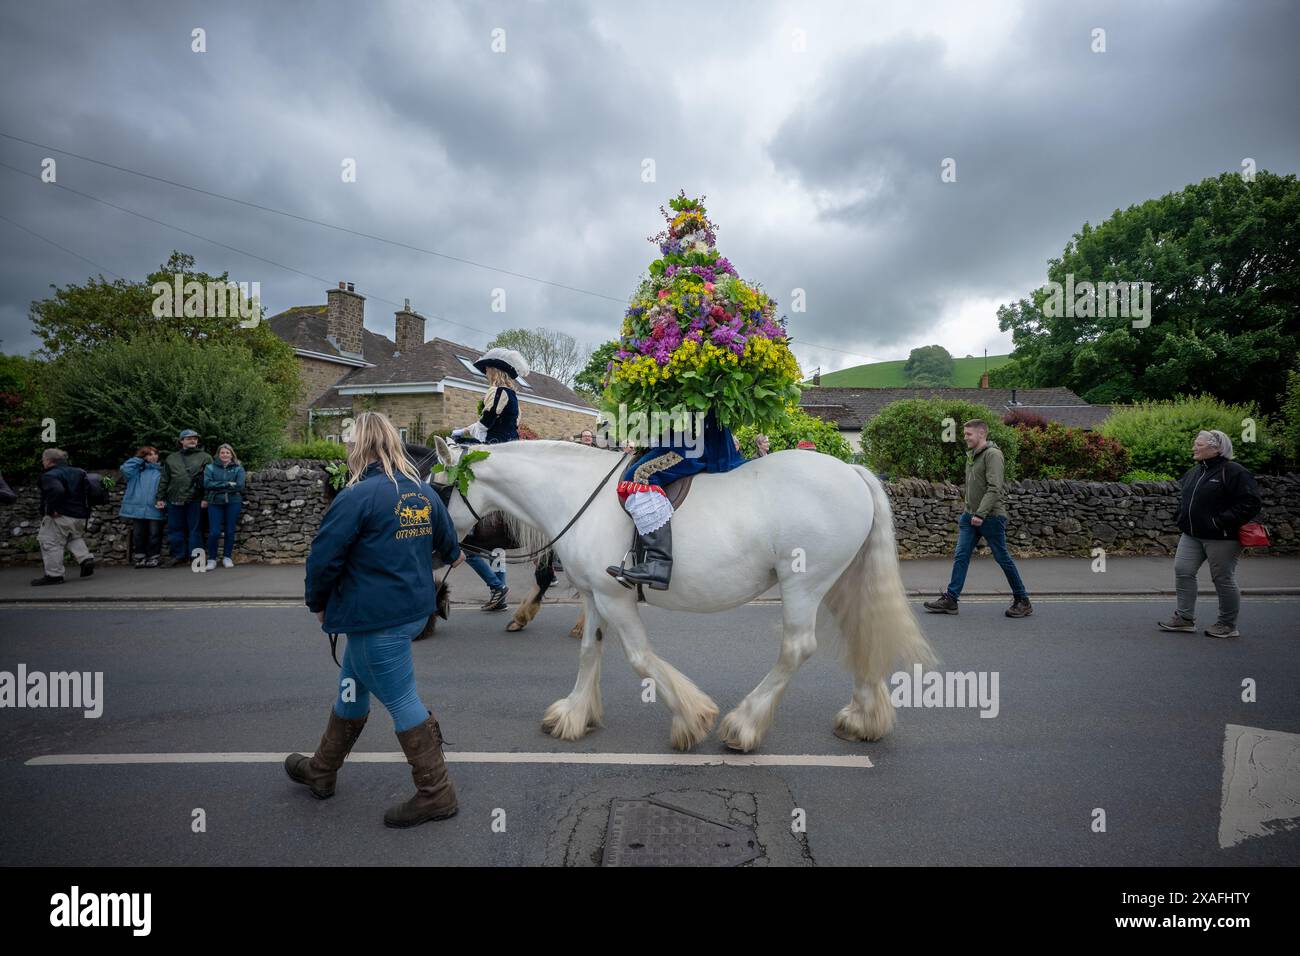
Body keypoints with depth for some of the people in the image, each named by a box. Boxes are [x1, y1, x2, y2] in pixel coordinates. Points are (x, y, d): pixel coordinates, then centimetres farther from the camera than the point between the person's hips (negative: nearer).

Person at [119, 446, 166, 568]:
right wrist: (139, 458, 2)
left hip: (154, 509, -2)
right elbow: (125, 468, -5)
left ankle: (153, 557, 11)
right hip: (138, 508, 2)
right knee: (138, 534, 7)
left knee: (154, 534, 1)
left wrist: (162, 499, -14)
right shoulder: (138, 470, 12)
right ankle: (139, 557, 16)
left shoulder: (161, 471, 7)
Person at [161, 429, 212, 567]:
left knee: (194, 529, 0)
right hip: (174, 500, 4)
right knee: (175, 529, 7)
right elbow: (165, 480, 17)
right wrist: (160, 497, 11)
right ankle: (179, 555, 16)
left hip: (195, 500, -3)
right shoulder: (171, 458, 16)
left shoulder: (205, 457, 5)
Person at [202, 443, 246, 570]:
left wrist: (218, 487, -5)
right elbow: (207, 483, -8)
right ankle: (211, 559, 8)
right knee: (214, 532, -5)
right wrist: (228, 484, -12)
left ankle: (227, 557, 18)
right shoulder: (210, 467, 7)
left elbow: (240, 486, -7)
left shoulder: (238, 468, 6)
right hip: (215, 503, 0)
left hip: (233, 502, 1)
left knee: (230, 531, 5)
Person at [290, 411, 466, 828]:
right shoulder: (424, 492, 4)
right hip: (415, 607, 9)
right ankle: (321, 771, 41)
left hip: (375, 618, -8)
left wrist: (318, 603, 3)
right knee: (352, 689, 23)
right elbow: (447, 540, 19)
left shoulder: (357, 496, -19)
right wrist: (453, 555, 43)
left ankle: (436, 794, 14)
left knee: (402, 701, 3)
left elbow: (324, 557, -16)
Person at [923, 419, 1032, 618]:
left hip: (991, 517, -8)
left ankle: (1023, 601, 16)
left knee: (1002, 558, 2)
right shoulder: (971, 456, 15)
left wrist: (981, 514, -26)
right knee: (961, 557, 1)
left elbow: (994, 488, -21)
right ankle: (950, 599, 2)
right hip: (970, 516, 8)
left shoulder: (992, 454, -13)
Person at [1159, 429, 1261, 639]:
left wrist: (1221, 521, -22)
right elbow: (1184, 494, 28)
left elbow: (1251, 503, -19)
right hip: (1191, 535, 8)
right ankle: (1185, 618, 12)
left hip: (1221, 538, -8)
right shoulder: (1194, 472, 12)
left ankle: (1228, 625, 16)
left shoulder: (1233, 472, -13)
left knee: (1223, 580, 2)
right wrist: (1183, 516, 13)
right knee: (1182, 571, 3)